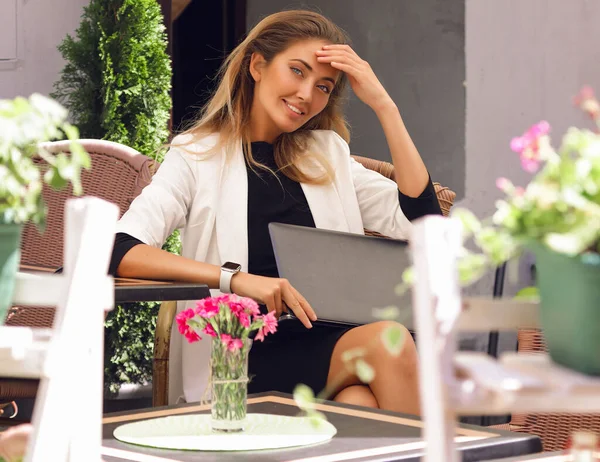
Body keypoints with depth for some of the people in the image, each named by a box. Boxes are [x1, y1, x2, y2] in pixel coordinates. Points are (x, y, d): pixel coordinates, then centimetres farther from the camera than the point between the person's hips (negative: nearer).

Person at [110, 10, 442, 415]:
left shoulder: (329, 155, 21)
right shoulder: (198, 157, 6)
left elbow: (420, 221, 9)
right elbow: (122, 252, -9)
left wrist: (384, 106, 6)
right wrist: (234, 278, -22)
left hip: (330, 340, 4)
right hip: (247, 352, -4)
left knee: (359, 401, -33)